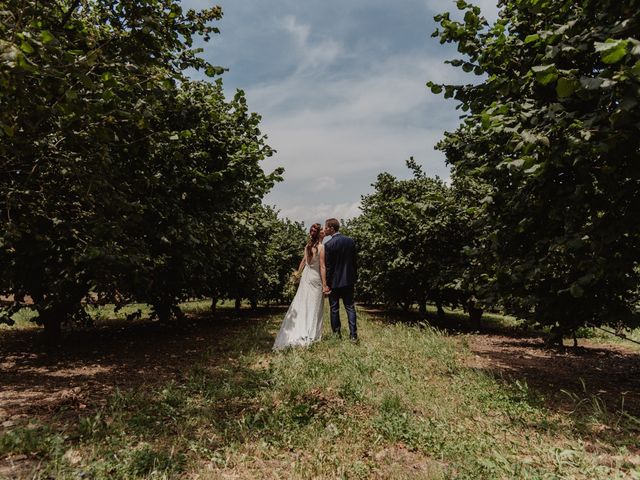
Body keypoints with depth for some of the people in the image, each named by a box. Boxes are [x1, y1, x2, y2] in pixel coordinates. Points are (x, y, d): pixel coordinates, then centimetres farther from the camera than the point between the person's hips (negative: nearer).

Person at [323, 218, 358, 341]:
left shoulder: (328, 245, -15)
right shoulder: (350, 241, 0)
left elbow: (328, 266, -12)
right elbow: (354, 262, 5)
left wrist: (327, 284, -5)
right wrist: (354, 278, 15)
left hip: (335, 281, -4)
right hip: (349, 280, 4)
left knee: (334, 309, 9)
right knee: (350, 307, 10)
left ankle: (336, 334, 17)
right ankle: (353, 334, 8)